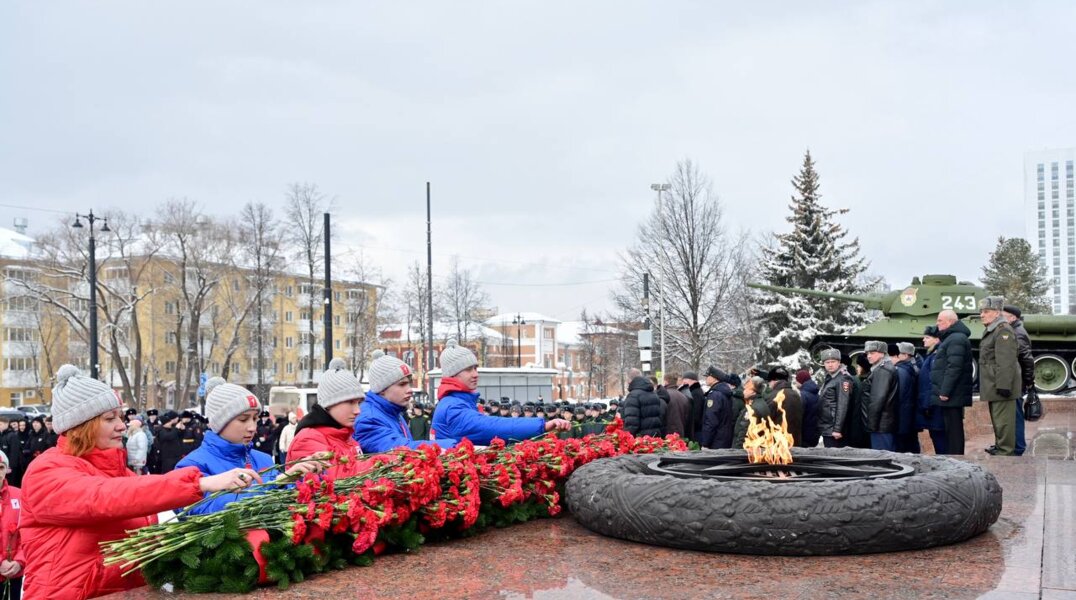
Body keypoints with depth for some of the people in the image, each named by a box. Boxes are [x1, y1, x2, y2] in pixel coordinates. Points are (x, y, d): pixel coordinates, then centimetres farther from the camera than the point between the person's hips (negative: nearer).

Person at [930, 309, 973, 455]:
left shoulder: (956, 339, -14)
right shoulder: (952, 338, 20)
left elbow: (953, 368, -22)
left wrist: (945, 391, -23)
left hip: (951, 396, -10)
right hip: (953, 395, 10)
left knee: (953, 429, -7)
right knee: (952, 429, 13)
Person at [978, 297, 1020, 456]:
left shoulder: (1003, 331, -15)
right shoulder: (991, 331, 18)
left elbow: (1006, 363, -22)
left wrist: (1003, 386, -26)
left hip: (1001, 387, -11)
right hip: (993, 388, 11)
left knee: (1003, 422, -6)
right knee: (997, 421, 19)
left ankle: (1005, 452, -1)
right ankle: (999, 448, 29)